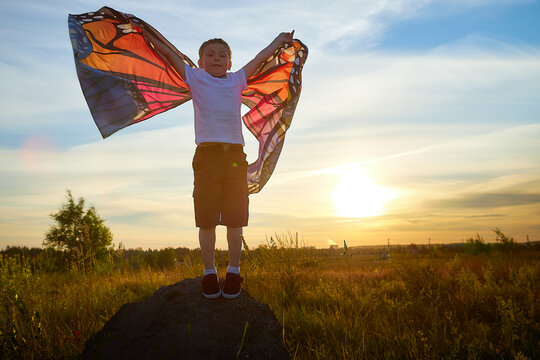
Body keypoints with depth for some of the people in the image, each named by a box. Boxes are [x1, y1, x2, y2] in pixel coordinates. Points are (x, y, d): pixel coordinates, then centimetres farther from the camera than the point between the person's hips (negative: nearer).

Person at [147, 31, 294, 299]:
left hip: (235, 153, 2)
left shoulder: (236, 80, 20)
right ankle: (209, 273, 10)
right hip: (207, 153, -1)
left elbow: (260, 58, 31)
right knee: (206, 218, -1)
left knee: (235, 218, 2)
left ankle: (233, 272, 12)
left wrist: (279, 40, 41)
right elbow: (168, 54, 15)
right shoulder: (196, 78, 15)